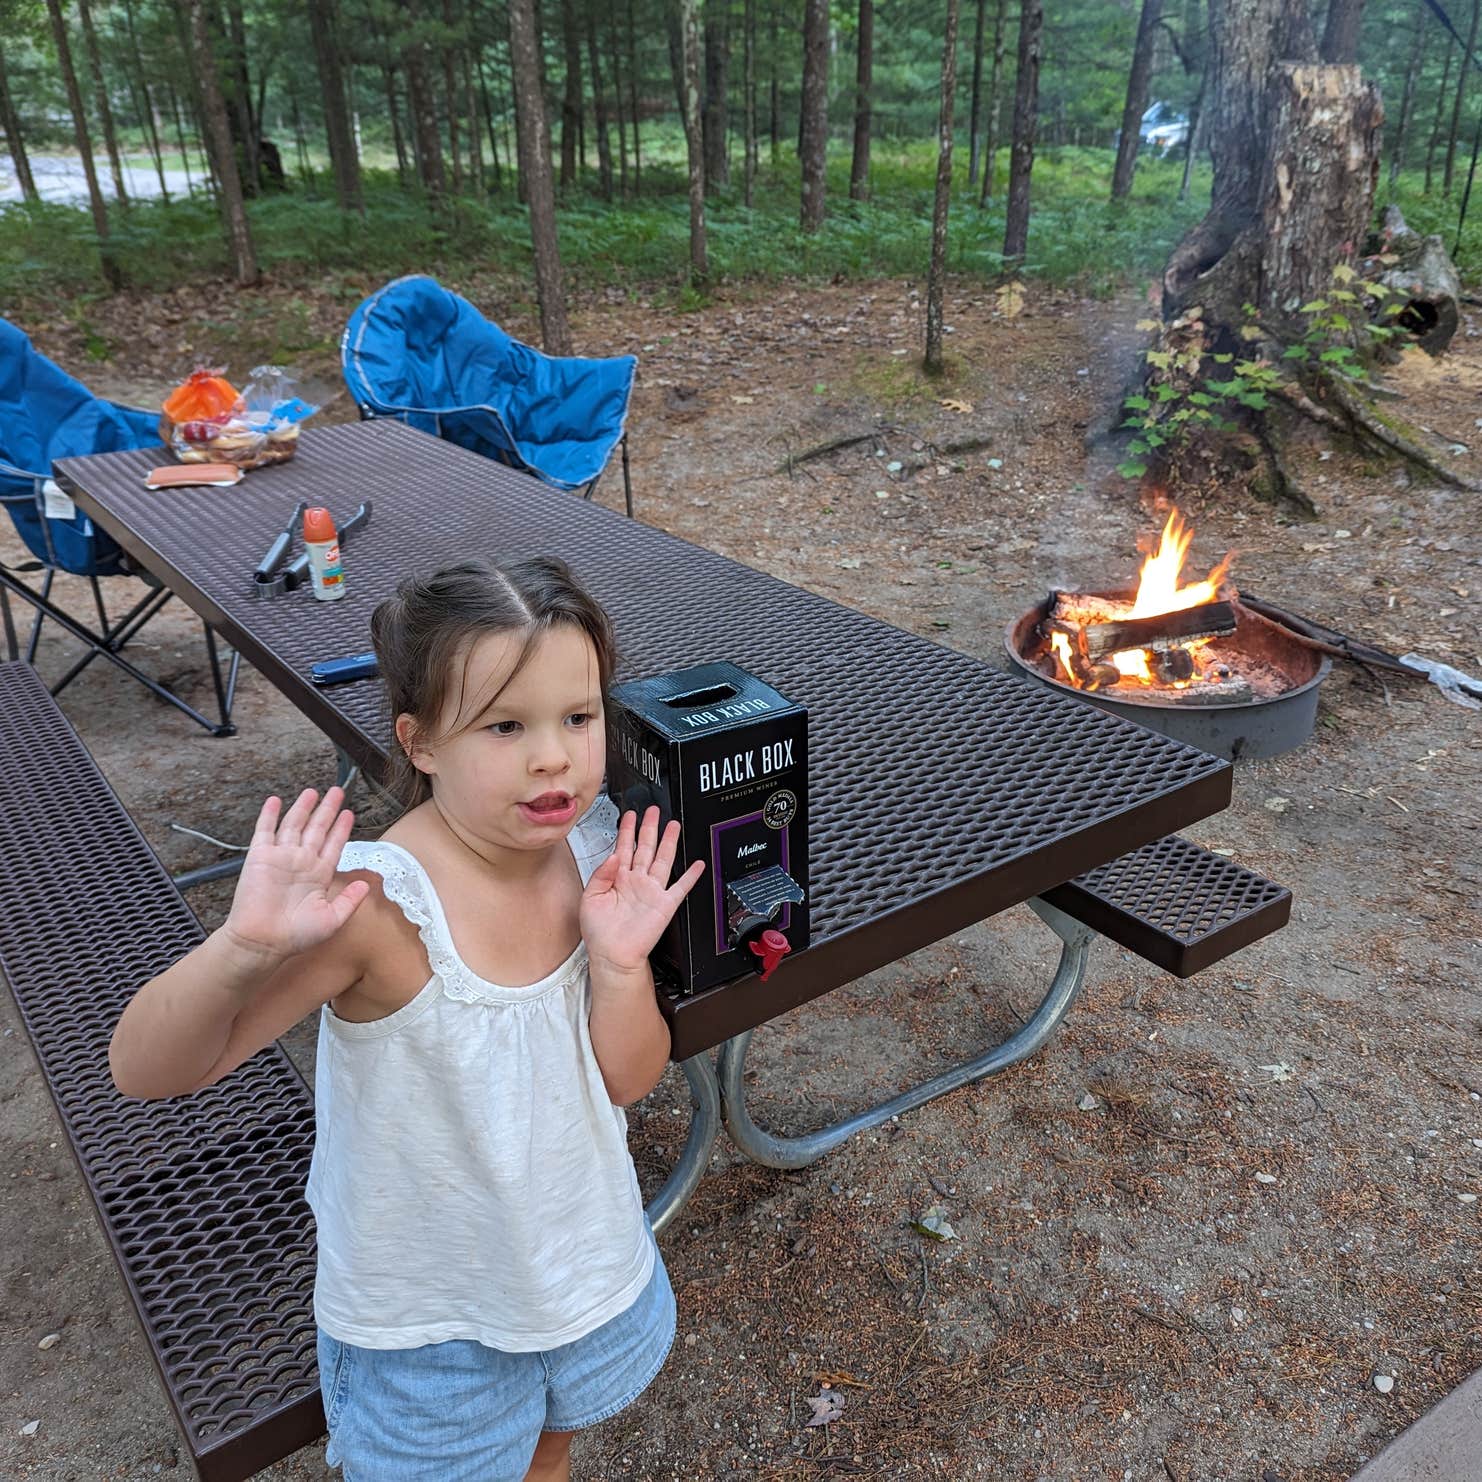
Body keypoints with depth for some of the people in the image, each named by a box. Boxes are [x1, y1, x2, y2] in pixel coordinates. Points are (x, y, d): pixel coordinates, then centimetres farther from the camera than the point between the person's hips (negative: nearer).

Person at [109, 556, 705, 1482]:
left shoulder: (601, 854, -16)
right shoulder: (376, 906, -32)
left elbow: (630, 1081, -10)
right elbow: (146, 1072, -30)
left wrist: (622, 962, -28)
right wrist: (244, 949, -49)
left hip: (587, 1258, 5)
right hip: (427, 1315, -4)